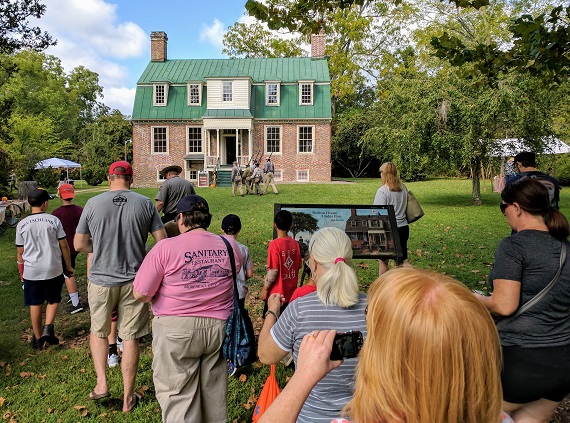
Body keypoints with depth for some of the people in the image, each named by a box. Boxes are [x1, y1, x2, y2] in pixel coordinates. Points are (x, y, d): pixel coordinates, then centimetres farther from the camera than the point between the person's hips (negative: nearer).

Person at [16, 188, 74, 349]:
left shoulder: (22, 224, -3)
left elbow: (20, 251, 4)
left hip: (31, 271, 1)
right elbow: (64, 246, -4)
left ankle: (37, 338, 23)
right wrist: (68, 266, 8)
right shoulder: (53, 220, -8)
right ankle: (48, 328, -3)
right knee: (53, 300, 17)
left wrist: (21, 270, 19)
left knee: (35, 304, 13)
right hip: (53, 269, -1)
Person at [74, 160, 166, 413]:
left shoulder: (93, 204, -5)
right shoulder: (145, 204, -6)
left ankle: (101, 383, 19)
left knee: (98, 331, 24)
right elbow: (162, 241, -3)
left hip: (102, 280, 0)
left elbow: (79, 244, 2)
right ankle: (128, 398, 21)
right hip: (134, 281, 0)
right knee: (130, 337, 10)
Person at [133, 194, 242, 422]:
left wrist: (166, 294, 7)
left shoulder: (166, 247, -13)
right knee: (214, 396, 21)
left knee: (177, 397, 10)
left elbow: (141, 294, -10)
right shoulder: (230, 246, -2)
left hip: (177, 330, -4)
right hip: (218, 327, 4)